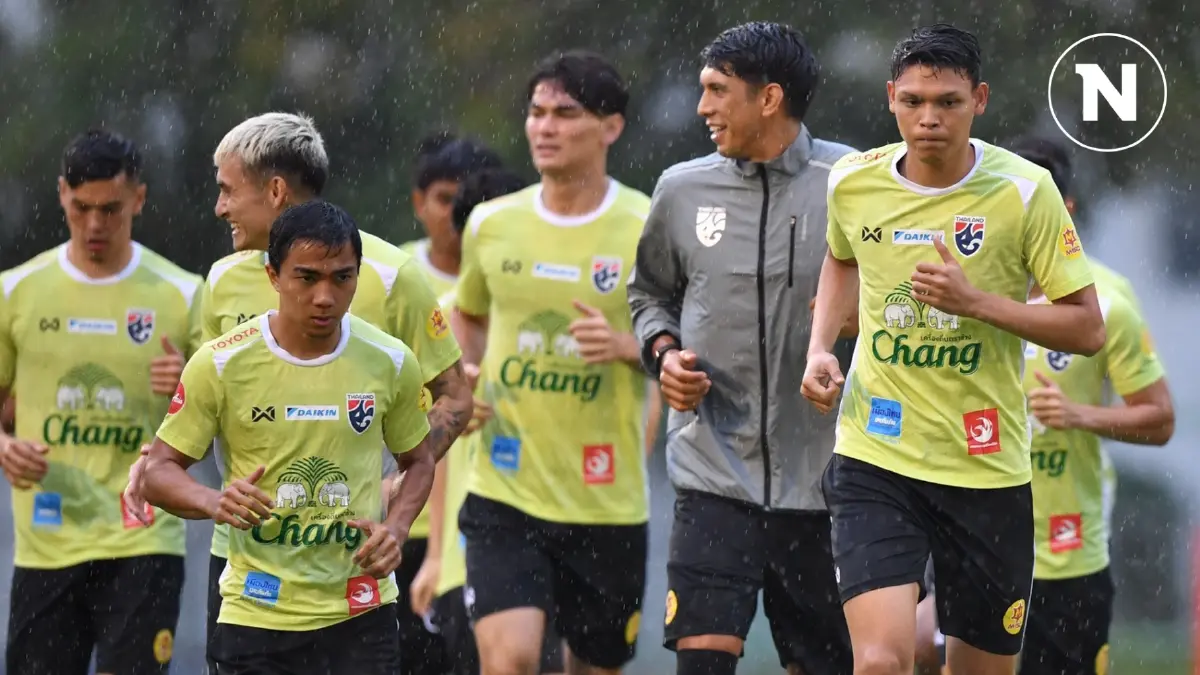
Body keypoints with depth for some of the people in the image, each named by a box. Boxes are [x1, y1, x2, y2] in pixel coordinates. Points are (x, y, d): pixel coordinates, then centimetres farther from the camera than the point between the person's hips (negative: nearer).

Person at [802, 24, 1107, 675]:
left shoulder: (1024, 191, -9)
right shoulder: (853, 182, -1)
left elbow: (1087, 329, -8)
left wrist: (975, 300, -20)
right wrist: (819, 348, 7)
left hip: (986, 468, 0)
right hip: (874, 457, 0)